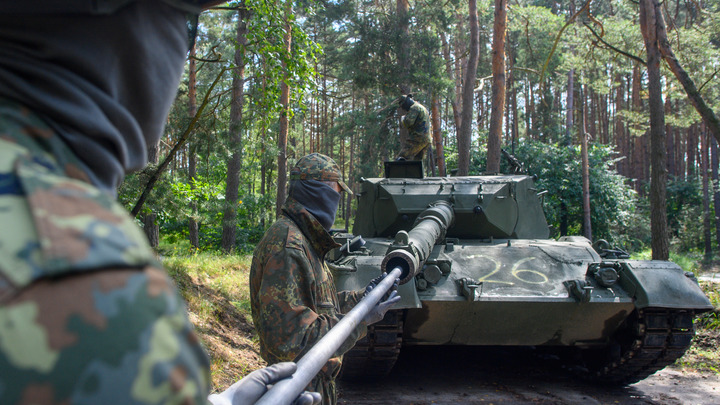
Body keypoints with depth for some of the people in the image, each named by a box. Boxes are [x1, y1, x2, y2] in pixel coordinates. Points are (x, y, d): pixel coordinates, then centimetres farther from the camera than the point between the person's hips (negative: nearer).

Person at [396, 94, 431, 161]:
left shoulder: (414, 108, -6)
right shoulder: (423, 108, 27)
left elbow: (408, 122, -19)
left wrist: (403, 118, 2)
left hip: (417, 139, -10)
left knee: (401, 160, -17)